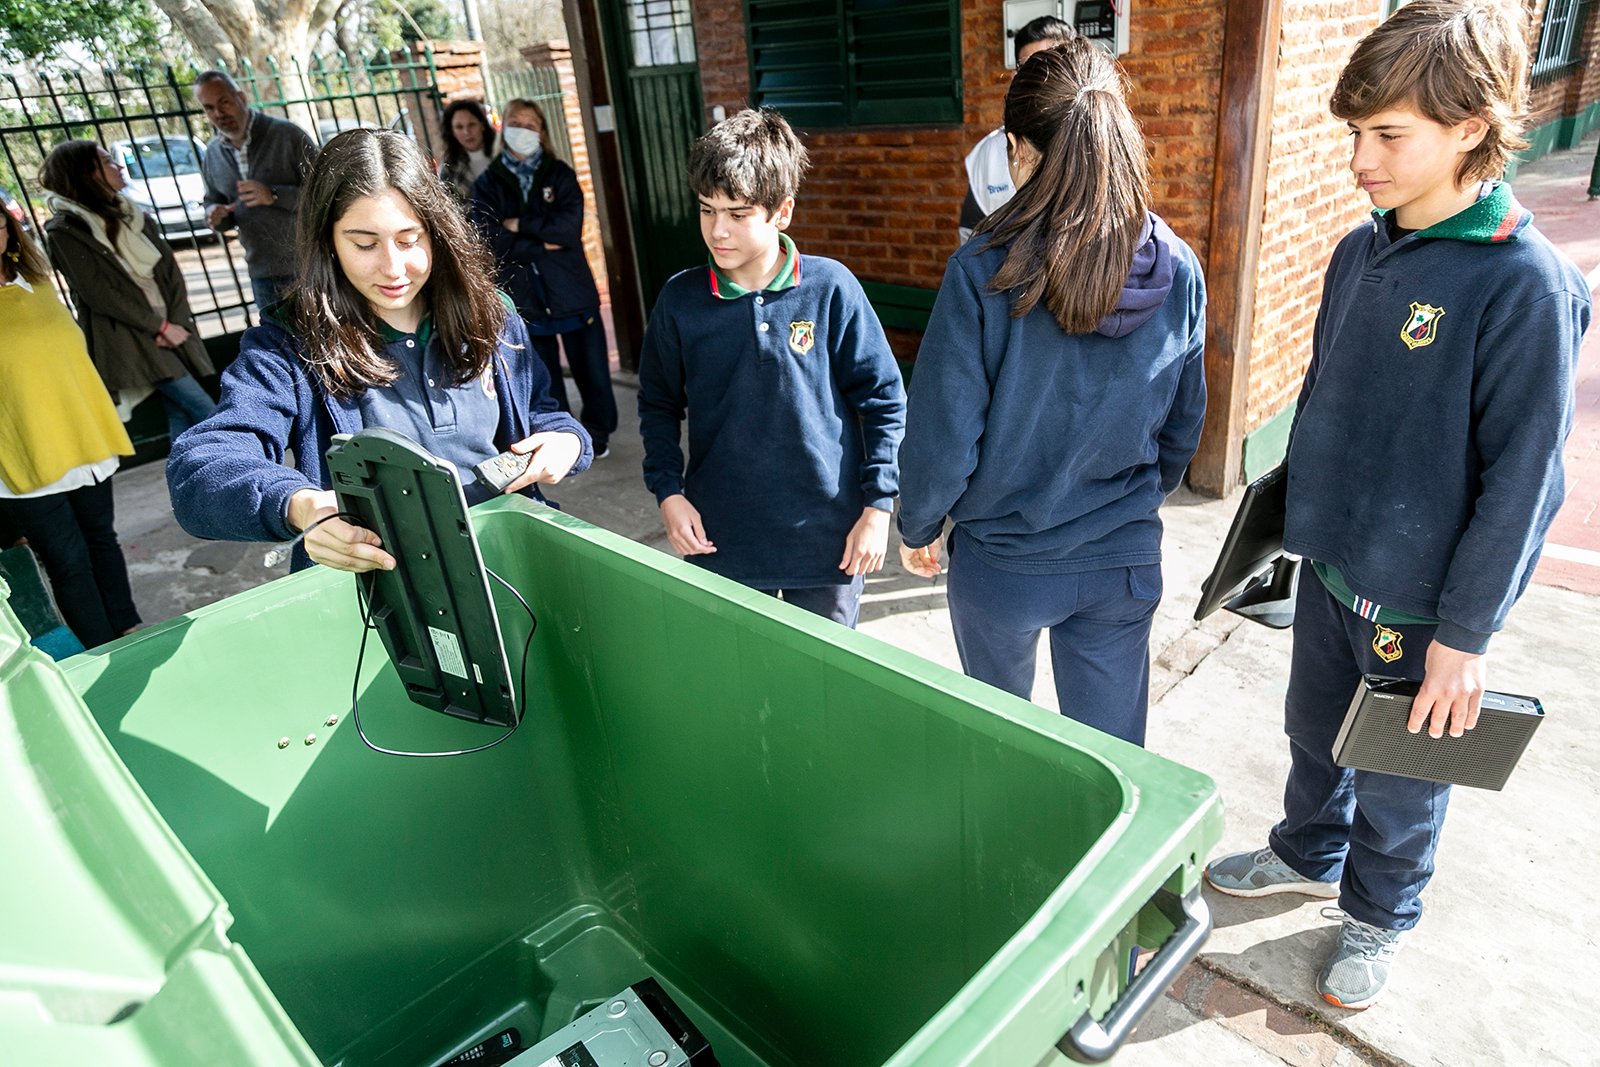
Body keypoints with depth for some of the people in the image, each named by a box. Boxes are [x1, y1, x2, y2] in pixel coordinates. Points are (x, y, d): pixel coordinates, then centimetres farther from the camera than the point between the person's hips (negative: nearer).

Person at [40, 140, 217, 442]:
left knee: (179, 410, 6)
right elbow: (99, 294, -12)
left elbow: (171, 269, 6)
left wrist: (175, 321, -9)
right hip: (129, 337, -6)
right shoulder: (64, 231, -6)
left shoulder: (131, 214, 13)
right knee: (203, 408, -11)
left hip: (171, 327, 6)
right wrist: (160, 326, -12)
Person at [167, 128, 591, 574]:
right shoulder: (287, 350, -2)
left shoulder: (490, 318, 9)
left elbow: (539, 411, 23)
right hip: (373, 583, -4)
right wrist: (301, 507, -37)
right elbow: (200, 466, -15)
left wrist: (564, 440, -2)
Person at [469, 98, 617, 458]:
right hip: (523, 294, 0)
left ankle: (598, 433, 26)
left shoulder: (559, 174, 4)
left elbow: (570, 225, -12)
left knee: (590, 367, 6)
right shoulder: (488, 183, 4)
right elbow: (491, 241, -8)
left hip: (571, 288, 0)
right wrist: (543, 244, -13)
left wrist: (520, 225, -11)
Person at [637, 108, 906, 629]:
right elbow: (659, 405, 10)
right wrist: (668, 491, -1)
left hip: (827, 539, -1)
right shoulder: (680, 299, -2)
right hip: (719, 540, 2)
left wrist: (878, 507, -4)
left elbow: (884, 400, -3)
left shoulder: (830, 288, -9)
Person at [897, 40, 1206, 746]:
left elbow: (943, 435, -15)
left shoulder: (983, 272, -20)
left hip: (999, 565, -2)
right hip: (1125, 562, 3)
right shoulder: (1177, 271, -7)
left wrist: (917, 527, 3)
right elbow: (1182, 428, 4)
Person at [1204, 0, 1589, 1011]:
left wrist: (1466, 633, -16)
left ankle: (1380, 915, 41)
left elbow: (1520, 477, -18)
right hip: (1329, 566, 6)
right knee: (1315, 729, 24)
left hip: (1424, 601, -6)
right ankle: (1308, 854, 49)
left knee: (1399, 775, 15)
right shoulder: (1361, 251, 0)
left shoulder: (1527, 284, -20)